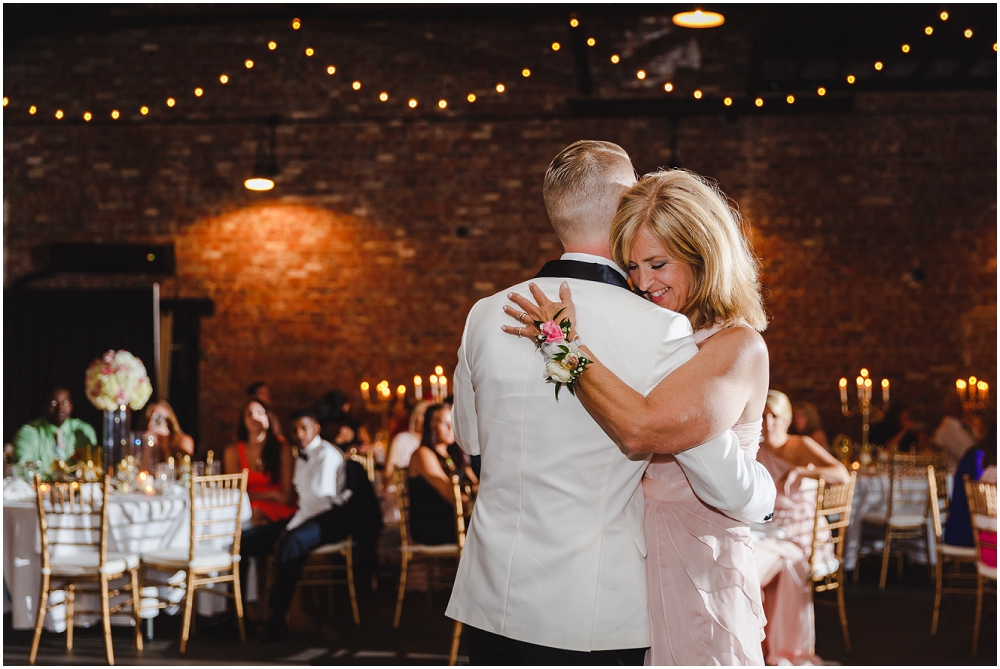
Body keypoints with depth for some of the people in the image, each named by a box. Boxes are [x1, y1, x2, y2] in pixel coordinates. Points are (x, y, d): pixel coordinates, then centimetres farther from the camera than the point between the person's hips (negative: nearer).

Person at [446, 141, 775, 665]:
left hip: (492, 602, 4)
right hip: (599, 620, -3)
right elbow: (728, 485, -14)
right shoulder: (659, 332, -15)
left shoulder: (485, 317, -2)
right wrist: (765, 492, 9)